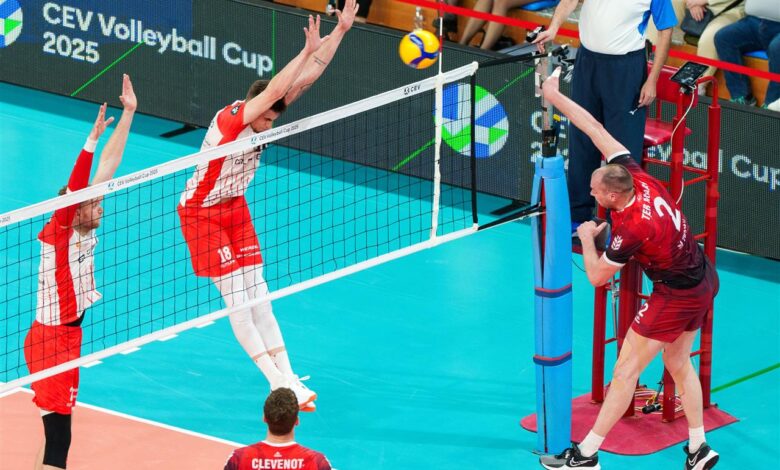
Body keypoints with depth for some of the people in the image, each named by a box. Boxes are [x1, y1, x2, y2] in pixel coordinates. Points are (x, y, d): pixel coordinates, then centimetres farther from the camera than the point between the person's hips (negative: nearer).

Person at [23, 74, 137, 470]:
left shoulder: (83, 228, 3)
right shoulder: (56, 233, -15)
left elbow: (108, 166, 4)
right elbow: (73, 188, -32)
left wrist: (128, 113, 5)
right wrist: (92, 140, -39)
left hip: (68, 335, 9)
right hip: (51, 339, -9)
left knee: (55, 428, 13)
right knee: (57, 434, -10)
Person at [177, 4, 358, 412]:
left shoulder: (263, 114, -8)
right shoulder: (230, 119, -27)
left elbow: (308, 76, -8)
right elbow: (274, 88, -42)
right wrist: (308, 49, -43)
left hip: (235, 208, 7)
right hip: (201, 212, -7)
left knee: (258, 298, 3)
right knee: (237, 298, -8)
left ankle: (288, 378, 1)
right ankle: (278, 382, -8)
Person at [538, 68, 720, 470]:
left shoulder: (632, 229, -29)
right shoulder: (635, 175, -11)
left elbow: (596, 276, -15)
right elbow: (597, 130, -2)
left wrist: (586, 237, 0)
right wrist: (556, 97, 2)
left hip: (676, 296, -9)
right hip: (702, 281, 9)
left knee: (625, 371, -2)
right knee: (679, 365, 21)